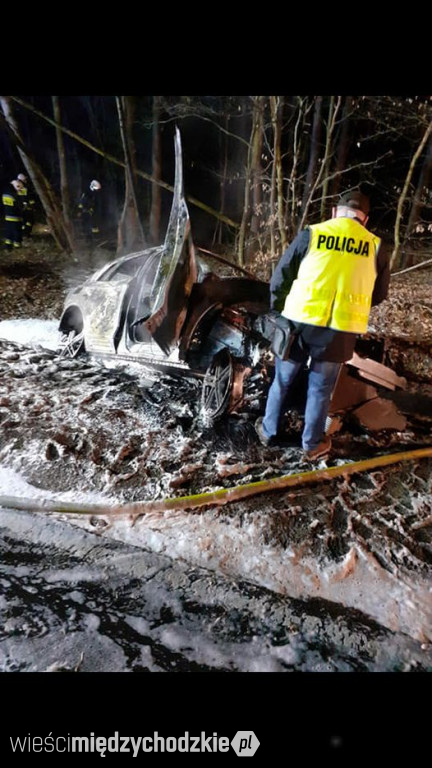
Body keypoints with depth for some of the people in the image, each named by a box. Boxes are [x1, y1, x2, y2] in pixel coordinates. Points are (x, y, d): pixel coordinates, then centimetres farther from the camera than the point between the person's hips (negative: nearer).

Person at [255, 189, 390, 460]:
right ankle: (312, 444, 28)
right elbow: (379, 295, 14)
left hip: (301, 321, 0)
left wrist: (278, 309, 19)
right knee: (321, 388, 14)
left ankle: (268, 431, 32)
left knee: (283, 379, 16)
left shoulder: (311, 234, 0)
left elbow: (280, 279, 3)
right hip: (341, 329, 1)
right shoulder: (374, 246, 5)